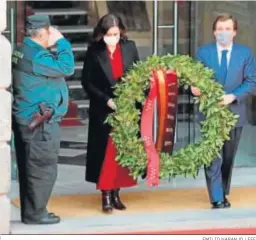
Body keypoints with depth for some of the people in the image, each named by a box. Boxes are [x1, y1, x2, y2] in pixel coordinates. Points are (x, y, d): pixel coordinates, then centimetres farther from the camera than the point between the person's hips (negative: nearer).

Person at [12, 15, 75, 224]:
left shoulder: (24, 51, 13)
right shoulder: (36, 55, -20)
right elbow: (67, 67, -20)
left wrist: (55, 45, 5)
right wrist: (61, 41, -10)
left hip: (27, 119, 10)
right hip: (40, 123, -10)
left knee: (29, 168, 15)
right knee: (43, 170, -3)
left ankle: (30, 211, 22)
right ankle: (35, 214, 3)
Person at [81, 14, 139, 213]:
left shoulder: (130, 47, 0)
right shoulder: (94, 51, -7)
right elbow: (87, 82, -5)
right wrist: (106, 99, -15)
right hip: (104, 111, -3)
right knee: (105, 153, -1)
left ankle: (116, 194, 14)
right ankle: (106, 196, 4)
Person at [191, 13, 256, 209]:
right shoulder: (203, 52, 2)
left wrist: (233, 96, -18)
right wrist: (195, 88, -23)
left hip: (234, 112, 1)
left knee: (228, 157, 12)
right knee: (213, 157, -7)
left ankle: (223, 193, 26)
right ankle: (217, 198, -7)